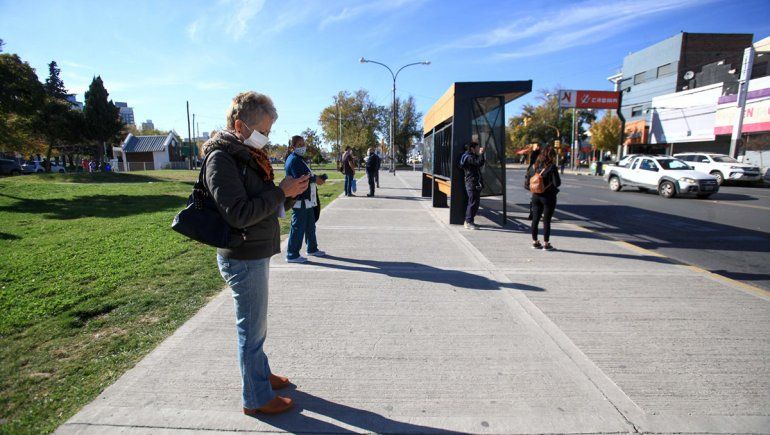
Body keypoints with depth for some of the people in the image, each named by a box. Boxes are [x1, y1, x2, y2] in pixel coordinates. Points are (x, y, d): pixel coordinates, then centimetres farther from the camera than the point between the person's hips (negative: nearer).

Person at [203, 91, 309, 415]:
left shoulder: (247, 154, 11)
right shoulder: (221, 159, -17)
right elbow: (239, 214, -25)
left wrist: (289, 193, -3)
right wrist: (281, 192, -20)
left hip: (256, 254, 9)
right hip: (243, 258, -9)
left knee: (255, 324, 22)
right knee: (252, 329, 5)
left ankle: (260, 373, 41)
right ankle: (256, 398, 22)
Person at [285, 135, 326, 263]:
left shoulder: (299, 159, 18)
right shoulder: (294, 160, -14)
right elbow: (301, 179, -23)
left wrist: (316, 178, 5)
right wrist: (315, 179, -12)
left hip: (307, 200, 11)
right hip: (300, 201, -11)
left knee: (310, 225, 19)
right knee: (298, 227, -4)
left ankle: (312, 249, 33)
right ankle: (292, 255, 5)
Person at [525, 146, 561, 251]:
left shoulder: (533, 167, 3)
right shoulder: (552, 168, -14)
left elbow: (526, 184, 3)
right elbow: (557, 183, -15)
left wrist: (533, 189, 13)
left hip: (536, 196, 5)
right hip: (548, 197, -5)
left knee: (535, 219, 12)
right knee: (546, 220, 3)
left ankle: (535, 242, 20)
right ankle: (546, 243, 11)